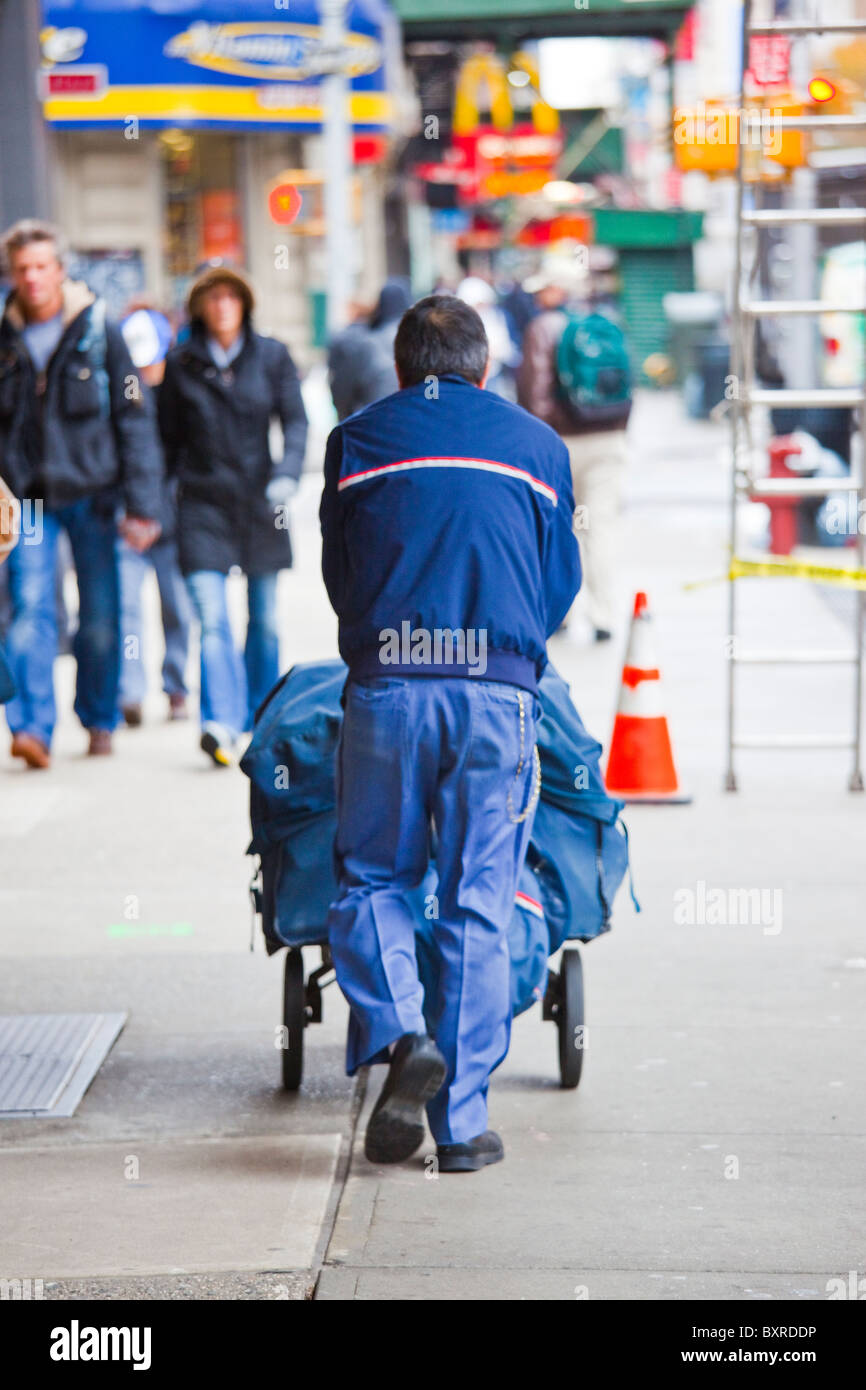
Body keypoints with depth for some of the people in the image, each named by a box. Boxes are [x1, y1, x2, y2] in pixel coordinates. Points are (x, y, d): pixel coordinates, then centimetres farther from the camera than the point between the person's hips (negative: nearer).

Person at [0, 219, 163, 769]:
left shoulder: (100, 332, -3)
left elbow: (136, 420, -2)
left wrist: (142, 505, -6)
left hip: (92, 492, -1)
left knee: (101, 615, 5)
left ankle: (99, 718, 23)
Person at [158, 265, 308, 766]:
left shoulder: (272, 356, 4)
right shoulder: (181, 363, 4)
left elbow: (296, 420, 1)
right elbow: (169, 438, 9)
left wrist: (286, 474, -15)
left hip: (260, 500, 1)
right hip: (203, 504, -1)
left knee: (265, 620, 9)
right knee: (212, 617, -15)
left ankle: (260, 714, 26)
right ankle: (221, 722, -22)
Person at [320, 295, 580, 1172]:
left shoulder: (356, 440, 12)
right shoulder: (537, 445, 14)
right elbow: (562, 582, 20)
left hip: (386, 686, 0)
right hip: (498, 693, 1)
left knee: (370, 879, 14)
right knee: (477, 908, 5)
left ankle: (399, 1035, -11)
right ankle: (462, 1121, 5)